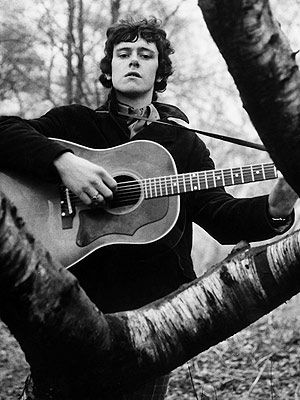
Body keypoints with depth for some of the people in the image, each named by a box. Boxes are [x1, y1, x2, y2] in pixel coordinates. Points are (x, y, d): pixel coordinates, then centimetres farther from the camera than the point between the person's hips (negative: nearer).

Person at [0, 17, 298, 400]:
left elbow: (220, 217, 2)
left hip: (155, 303, 2)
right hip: (78, 298, -1)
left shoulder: (184, 141, 12)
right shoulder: (74, 122, 7)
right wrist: (64, 161, -24)